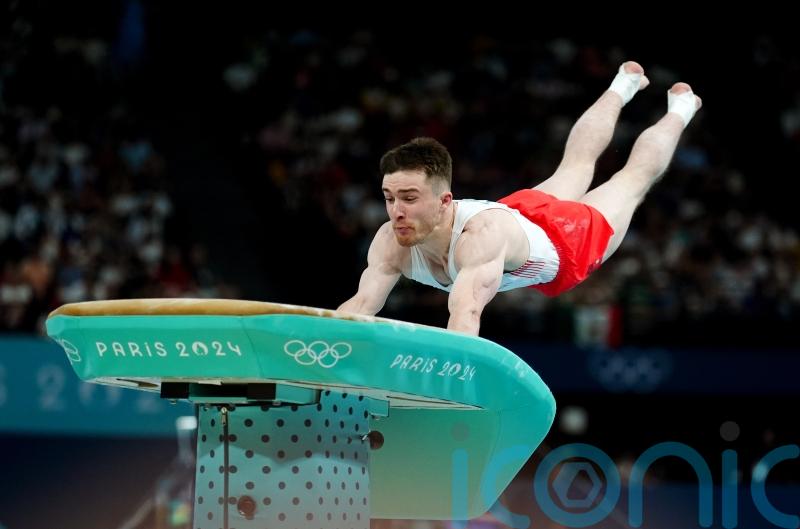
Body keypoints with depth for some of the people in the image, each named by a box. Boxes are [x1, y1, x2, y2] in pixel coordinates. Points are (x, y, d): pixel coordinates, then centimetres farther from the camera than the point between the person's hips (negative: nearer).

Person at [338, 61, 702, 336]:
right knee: (576, 164, 34)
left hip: (571, 242, -5)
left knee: (635, 176, 25)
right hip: (519, 208, 5)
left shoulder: (481, 236, -53)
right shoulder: (392, 242, -36)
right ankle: (624, 86, 63)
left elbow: (466, 314, -66)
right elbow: (361, 304, -42)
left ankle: (679, 111, 55)